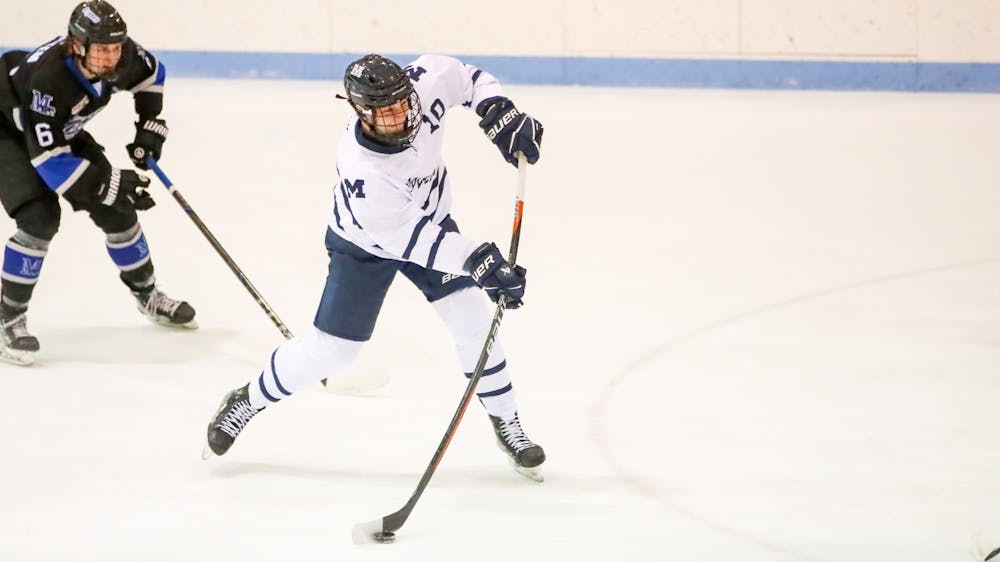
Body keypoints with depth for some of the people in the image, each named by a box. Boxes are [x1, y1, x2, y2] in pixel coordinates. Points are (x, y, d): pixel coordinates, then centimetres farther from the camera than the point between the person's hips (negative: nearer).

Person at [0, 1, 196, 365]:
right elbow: (49, 159, -38)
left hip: (61, 130, 7)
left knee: (116, 209, 5)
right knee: (40, 218, -24)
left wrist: (150, 126, -3)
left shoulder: (121, 55, -22)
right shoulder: (47, 77, -42)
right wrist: (110, 184, -37)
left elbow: (149, 73, 4)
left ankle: (147, 296, 27)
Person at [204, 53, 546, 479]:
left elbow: (466, 77, -5)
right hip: (365, 241, -4)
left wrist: (500, 114, -19)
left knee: (473, 320, -5)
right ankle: (247, 402, 23)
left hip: (429, 217, 4)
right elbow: (407, 240, -35)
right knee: (329, 349, 0)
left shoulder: (426, 82, -30)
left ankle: (505, 421, 15)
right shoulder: (361, 171, -42)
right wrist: (478, 262, -39)